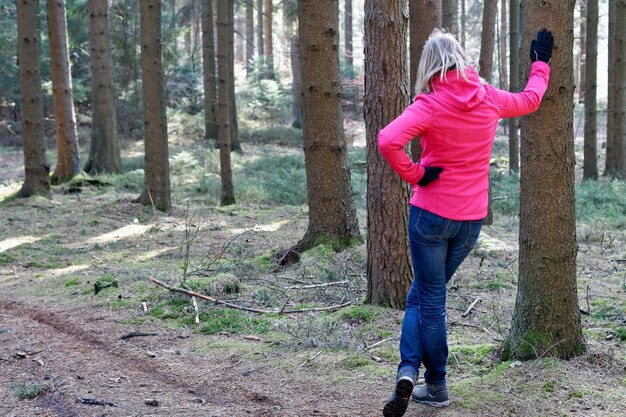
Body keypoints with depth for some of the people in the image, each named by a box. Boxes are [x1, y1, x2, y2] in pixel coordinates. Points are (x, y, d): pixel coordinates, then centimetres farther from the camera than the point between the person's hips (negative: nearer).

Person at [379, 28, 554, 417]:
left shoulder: (430, 105, -13)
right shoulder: (488, 99, 1)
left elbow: (388, 141, -29)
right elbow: (529, 100, 22)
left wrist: (414, 174, -15)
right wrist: (541, 63, 36)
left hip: (430, 214, -4)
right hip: (471, 220, 4)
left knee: (430, 299, 7)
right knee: (422, 295, 15)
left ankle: (423, 379, 4)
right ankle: (410, 369, 7)